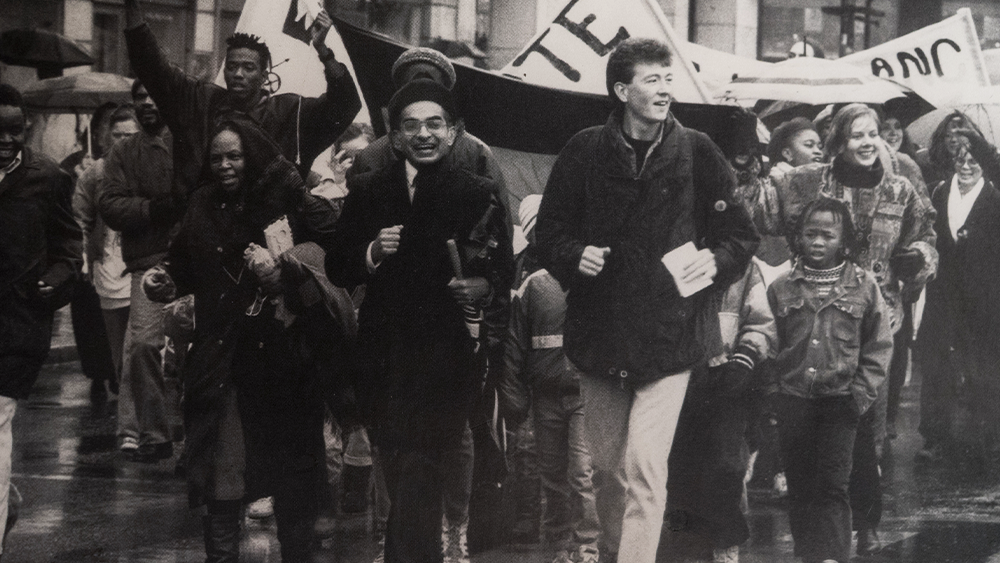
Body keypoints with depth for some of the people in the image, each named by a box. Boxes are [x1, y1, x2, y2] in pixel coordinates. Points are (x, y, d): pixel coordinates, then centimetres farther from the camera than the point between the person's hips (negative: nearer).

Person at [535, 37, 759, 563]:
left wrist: (716, 260, -9)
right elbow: (550, 230, 9)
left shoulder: (696, 153, 0)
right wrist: (574, 256, -10)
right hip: (598, 336, 2)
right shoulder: (586, 151, 1)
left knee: (646, 473, -12)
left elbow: (741, 234, 8)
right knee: (610, 471, 14)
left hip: (666, 339, -2)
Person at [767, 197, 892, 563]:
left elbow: (879, 345, 3)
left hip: (839, 399, -2)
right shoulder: (782, 287, 4)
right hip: (793, 400, 2)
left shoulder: (863, 286, 0)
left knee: (832, 486, -6)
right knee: (799, 487, 8)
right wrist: (772, 388, 0)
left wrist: (862, 392, -4)